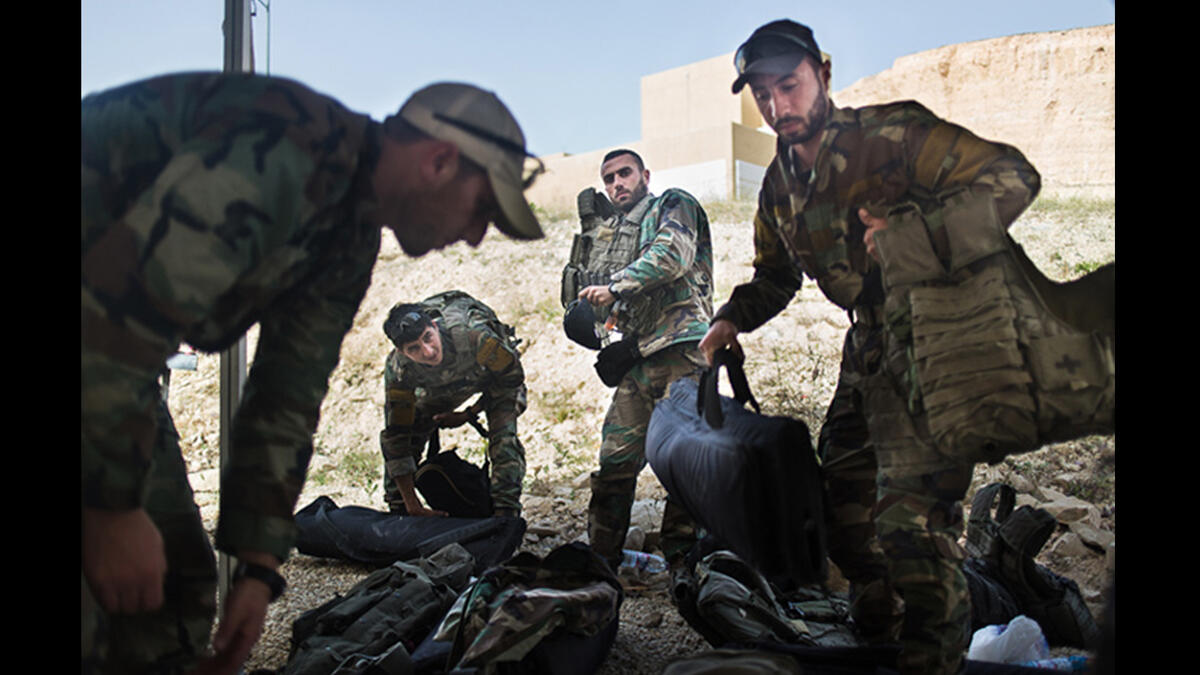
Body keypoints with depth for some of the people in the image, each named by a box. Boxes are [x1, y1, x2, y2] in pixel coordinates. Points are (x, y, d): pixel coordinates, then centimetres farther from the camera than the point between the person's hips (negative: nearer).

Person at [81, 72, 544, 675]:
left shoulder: (350, 245, 5)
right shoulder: (285, 150, -26)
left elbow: (286, 400, 8)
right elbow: (120, 302, -31)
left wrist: (258, 567, 6)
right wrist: (112, 508, -25)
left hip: (108, 351, 9)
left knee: (177, 583, 9)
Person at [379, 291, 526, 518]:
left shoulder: (473, 337, -44)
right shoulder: (397, 370, -33)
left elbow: (513, 378, -24)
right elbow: (396, 437, -26)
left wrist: (468, 415, -20)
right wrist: (413, 507, -25)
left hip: (497, 375, -3)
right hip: (441, 386, 3)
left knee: (503, 438, -25)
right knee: (409, 435, -6)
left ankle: (505, 514, -16)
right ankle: (397, 510, 13)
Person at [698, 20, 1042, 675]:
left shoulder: (891, 133, -13)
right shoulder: (780, 185, 10)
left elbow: (1011, 177, -17)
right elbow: (773, 275, 22)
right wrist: (730, 320, 3)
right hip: (868, 348, 8)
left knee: (911, 517, -15)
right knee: (844, 504, 15)